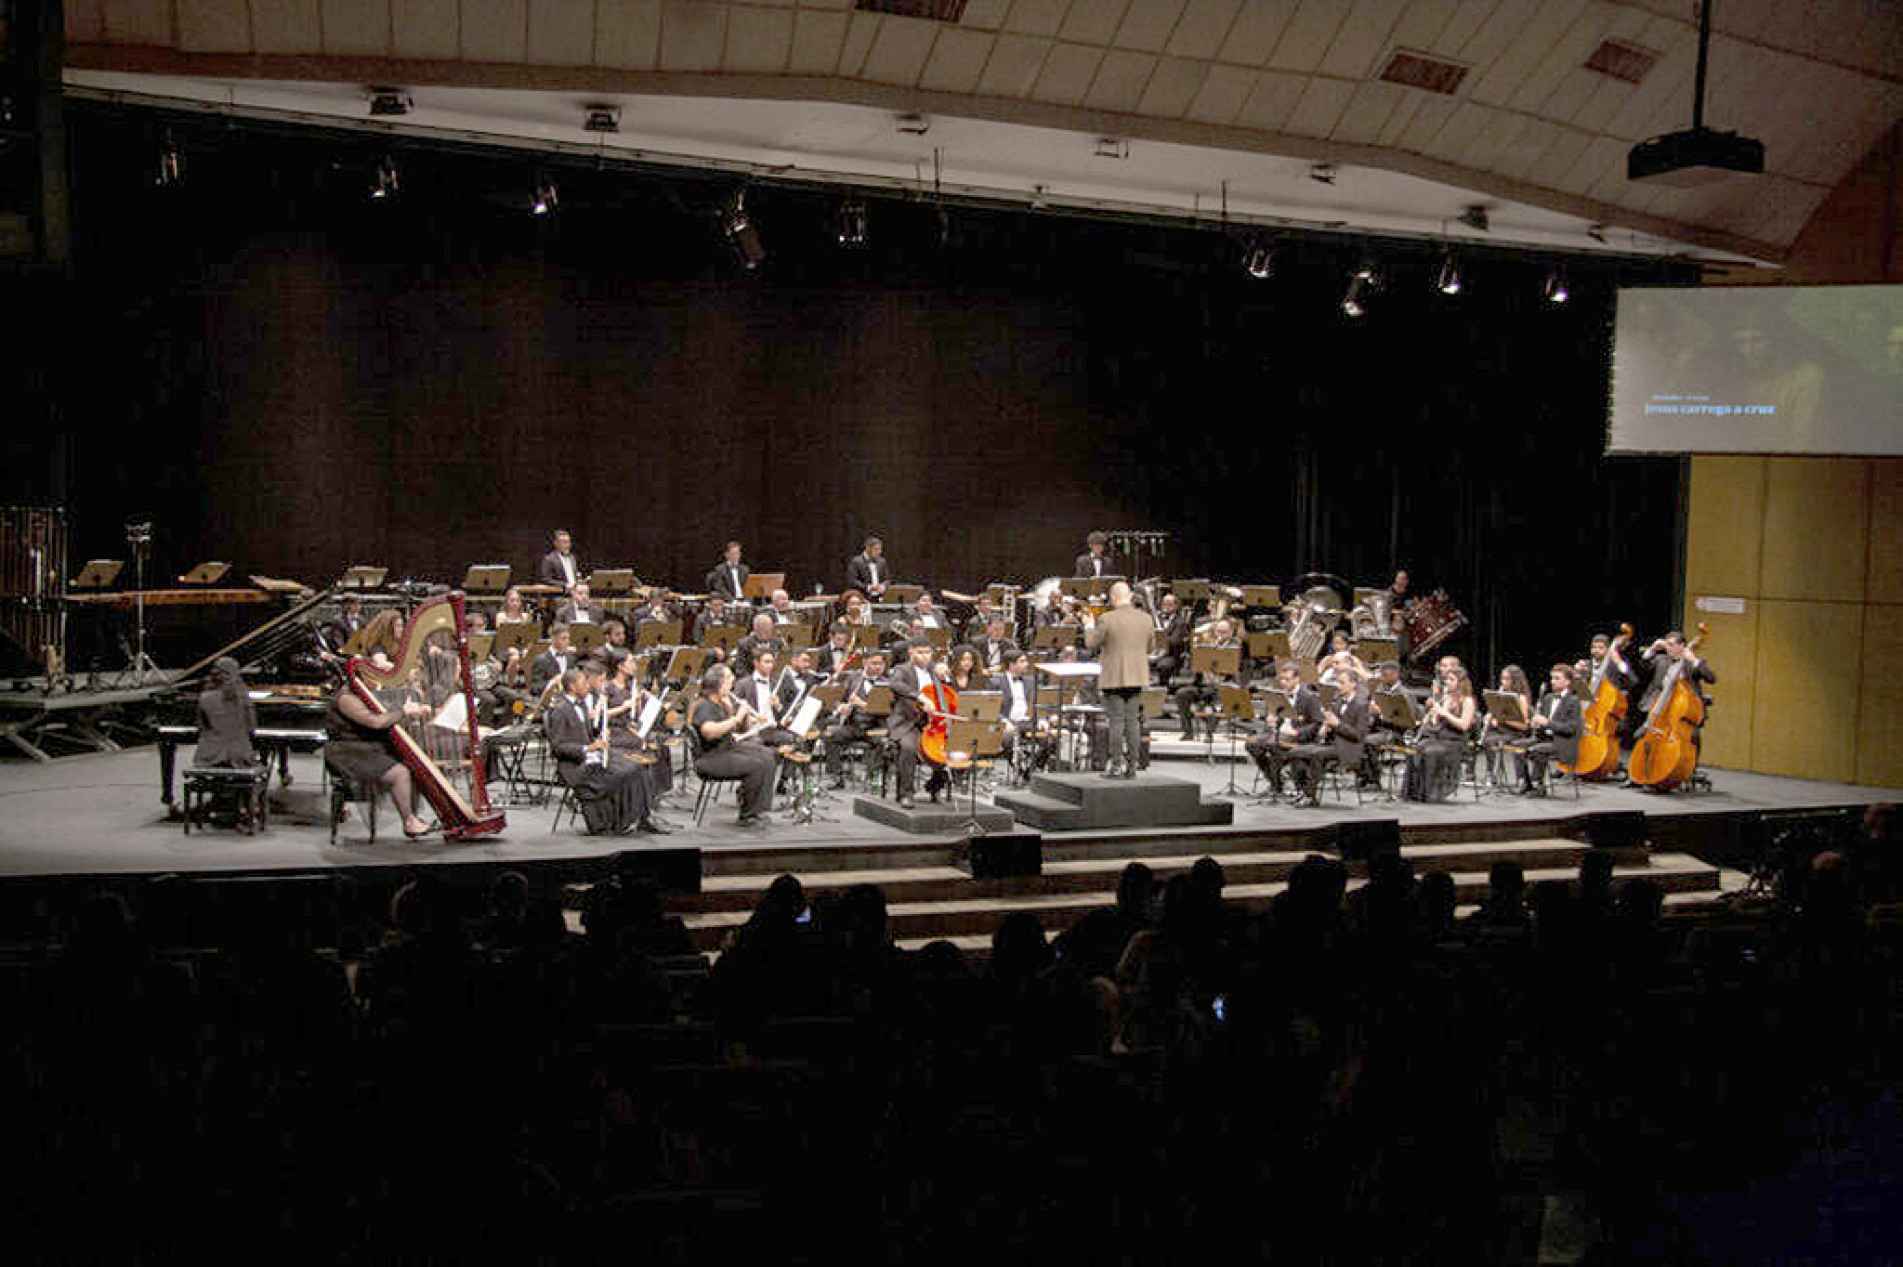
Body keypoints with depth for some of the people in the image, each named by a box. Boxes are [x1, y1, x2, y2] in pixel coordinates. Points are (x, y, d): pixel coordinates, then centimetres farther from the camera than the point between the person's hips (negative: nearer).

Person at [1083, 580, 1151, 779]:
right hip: (1136, 676, 5)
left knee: (1116, 720, -1)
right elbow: (1148, 648, 13)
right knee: (1133, 720, 9)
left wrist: (1089, 625, 12)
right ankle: (1132, 766, 10)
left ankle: (1116, 766, -1)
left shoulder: (1107, 619, -13)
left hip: (1114, 677, -5)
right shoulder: (1145, 619, 3)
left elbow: (1091, 643, -4)